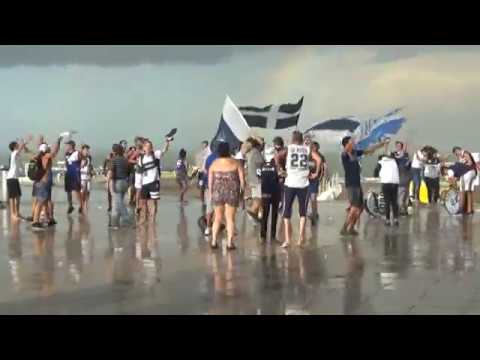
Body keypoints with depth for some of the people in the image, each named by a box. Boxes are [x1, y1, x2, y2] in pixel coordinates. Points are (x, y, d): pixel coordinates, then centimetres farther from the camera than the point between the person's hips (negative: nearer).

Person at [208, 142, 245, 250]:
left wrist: (211, 193, 14)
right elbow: (242, 180, -6)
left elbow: (210, 181, 3)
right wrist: (242, 191, 6)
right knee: (230, 218, 6)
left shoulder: (214, 164, 1)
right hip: (232, 193, -2)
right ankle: (230, 243, 5)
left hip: (217, 193, 2)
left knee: (218, 218, 15)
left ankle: (214, 241, 15)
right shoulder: (235, 163, -5)